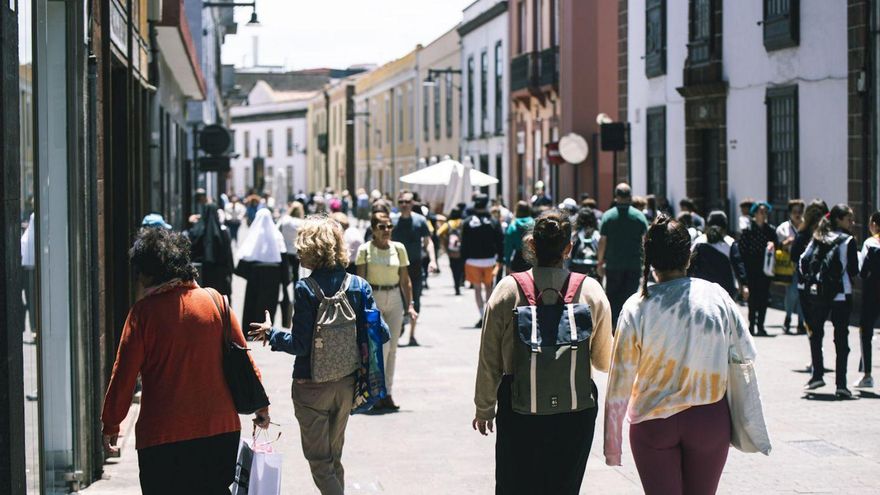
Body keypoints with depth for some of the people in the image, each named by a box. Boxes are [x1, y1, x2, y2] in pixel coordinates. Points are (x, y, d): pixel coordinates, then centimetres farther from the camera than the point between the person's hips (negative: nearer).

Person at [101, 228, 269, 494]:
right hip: (221, 430, 4)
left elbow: (123, 375, -6)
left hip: (162, 436, -4)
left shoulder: (143, 312, -8)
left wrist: (110, 426, 6)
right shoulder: (214, 300, 2)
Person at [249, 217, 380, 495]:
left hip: (312, 386, -5)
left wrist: (271, 333, -2)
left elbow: (300, 344, -18)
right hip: (347, 384, 5)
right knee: (334, 456, 22)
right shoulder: (359, 286, -5)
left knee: (319, 459, 7)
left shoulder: (305, 289, -18)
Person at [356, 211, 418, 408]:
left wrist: (410, 306, 2)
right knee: (381, 344, -12)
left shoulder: (398, 248, 5)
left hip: (395, 298, 4)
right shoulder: (365, 250, -4)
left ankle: (387, 393, 14)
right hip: (373, 298, -4)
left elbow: (405, 280, 8)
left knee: (392, 348, 6)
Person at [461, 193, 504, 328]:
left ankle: (482, 316, -4)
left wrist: (464, 260, 4)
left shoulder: (467, 223, -4)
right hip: (489, 260, 1)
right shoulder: (493, 222, -1)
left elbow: (464, 244, -2)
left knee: (477, 288, 5)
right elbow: (500, 242, 1)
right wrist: (500, 260, 8)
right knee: (488, 286, 16)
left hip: (473, 260, -1)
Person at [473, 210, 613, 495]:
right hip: (576, 412, 1)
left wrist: (484, 408, 11)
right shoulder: (591, 292, -5)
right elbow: (604, 362, 4)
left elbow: (489, 359, -1)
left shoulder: (508, 289, -7)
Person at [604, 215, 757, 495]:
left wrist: (612, 446, -1)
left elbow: (619, 385, -8)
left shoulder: (637, 307, -11)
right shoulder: (716, 296, -8)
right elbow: (747, 353, 3)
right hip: (710, 420, 1)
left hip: (653, 424, -1)